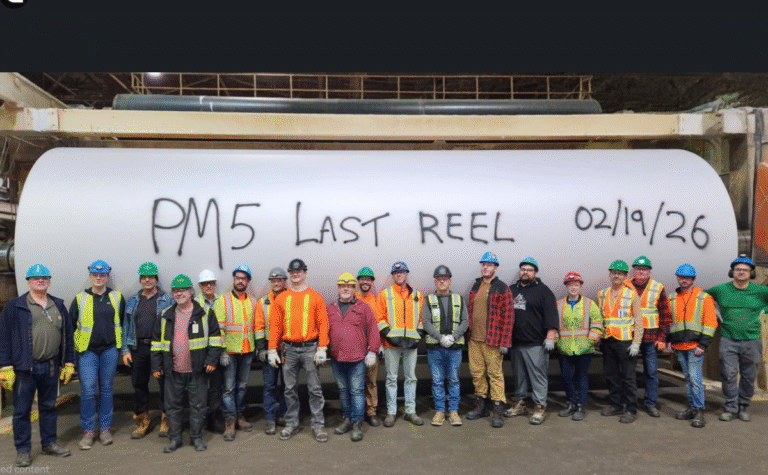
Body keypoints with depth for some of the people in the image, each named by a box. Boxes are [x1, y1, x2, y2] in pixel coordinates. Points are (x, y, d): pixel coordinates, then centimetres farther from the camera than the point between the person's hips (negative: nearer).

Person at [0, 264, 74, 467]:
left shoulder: (59, 306, 11)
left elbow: (67, 335, 13)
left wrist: (69, 363, 9)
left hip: (51, 367, 4)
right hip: (25, 368, -4)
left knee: (49, 407, 14)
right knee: (22, 410, 4)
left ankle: (49, 443, 27)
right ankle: (22, 450, 16)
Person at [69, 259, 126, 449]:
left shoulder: (117, 298, 6)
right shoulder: (80, 298, 4)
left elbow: (125, 322, 12)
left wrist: (121, 345, 8)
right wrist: (72, 348, 4)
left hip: (110, 350, 1)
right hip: (87, 350, -1)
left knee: (106, 389, 8)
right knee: (87, 390, -4)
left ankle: (105, 428, 18)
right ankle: (88, 431, 9)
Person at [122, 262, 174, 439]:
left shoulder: (167, 300, 2)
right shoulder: (132, 301, 13)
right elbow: (126, 326, 12)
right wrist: (125, 350, 4)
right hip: (138, 348, 4)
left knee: (165, 384, 0)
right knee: (139, 385, 9)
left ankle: (166, 420, 14)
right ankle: (142, 422, 23)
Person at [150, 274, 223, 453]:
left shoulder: (205, 313, 0)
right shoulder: (166, 316, 9)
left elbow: (215, 338, 0)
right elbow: (157, 342, 13)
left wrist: (211, 360, -8)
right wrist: (156, 366, 7)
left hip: (197, 371, -2)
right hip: (173, 371, 3)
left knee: (198, 405, 6)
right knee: (172, 405, 10)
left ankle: (197, 437, 20)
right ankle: (174, 438, 24)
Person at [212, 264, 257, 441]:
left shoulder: (253, 301, 9)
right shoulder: (223, 301, -4)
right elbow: (219, 328, -9)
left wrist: (259, 347, 10)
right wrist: (222, 352, -13)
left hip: (247, 351, 4)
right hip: (229, 351, -4)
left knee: (242, 386, 14)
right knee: (229, 387, -1)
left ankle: (240, 416, 26)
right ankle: (229, 421, 6)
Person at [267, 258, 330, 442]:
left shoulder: (315, 296, 2)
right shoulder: (281, 298, 8)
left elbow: (323, 323, -2)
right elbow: (275, 325, 7)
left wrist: (322, 349, -9)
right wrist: (272, 349, 1)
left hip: (310, 348, -2)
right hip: (289, 349, 2)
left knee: (315, 388, 1)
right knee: (290, 389, 10)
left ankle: (318, 424, 11)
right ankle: (291, 424, 22)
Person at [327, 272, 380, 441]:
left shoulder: (363, 308, 2)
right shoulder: (330, 309, 10)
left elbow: (373, 330, 1)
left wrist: (372, 351, -3)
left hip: (357, 358, -3)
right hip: (336, 358, 4)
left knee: (357, 391, -2)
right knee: (343, 390, 13)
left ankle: (357, 424, 4)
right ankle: (347, 419, 25)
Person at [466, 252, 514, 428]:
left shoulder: (502, 289, -6)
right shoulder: (475, 287, 13)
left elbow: (508, 317, -9)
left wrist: (504, 342, -14)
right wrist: (467, 334, 12)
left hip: (492, 341, -6)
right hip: (474, 340, 6)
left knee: (495, 374, -2)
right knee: (477, 373, 11)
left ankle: (498, 411, 4)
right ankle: (480, 406, 24)